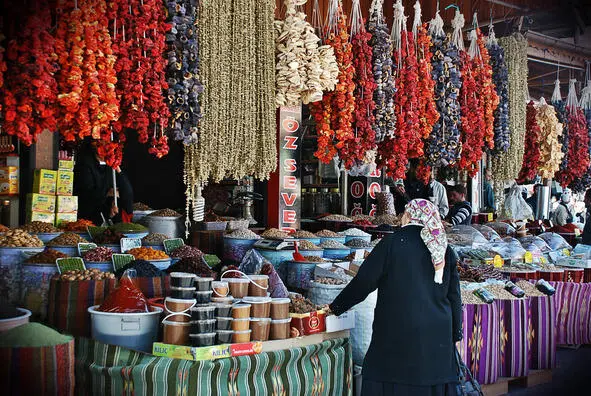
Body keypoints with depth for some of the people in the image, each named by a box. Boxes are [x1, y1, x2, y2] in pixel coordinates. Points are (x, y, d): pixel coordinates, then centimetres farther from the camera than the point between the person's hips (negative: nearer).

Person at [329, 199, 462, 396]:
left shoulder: (393, 242, -8)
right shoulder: (446, 251, 6)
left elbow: (363, 282, -6)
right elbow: (454, 297, 9)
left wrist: (336, 307, 5)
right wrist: (455, 335, 18)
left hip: (398, 334, -4)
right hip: (438, 337, 5)